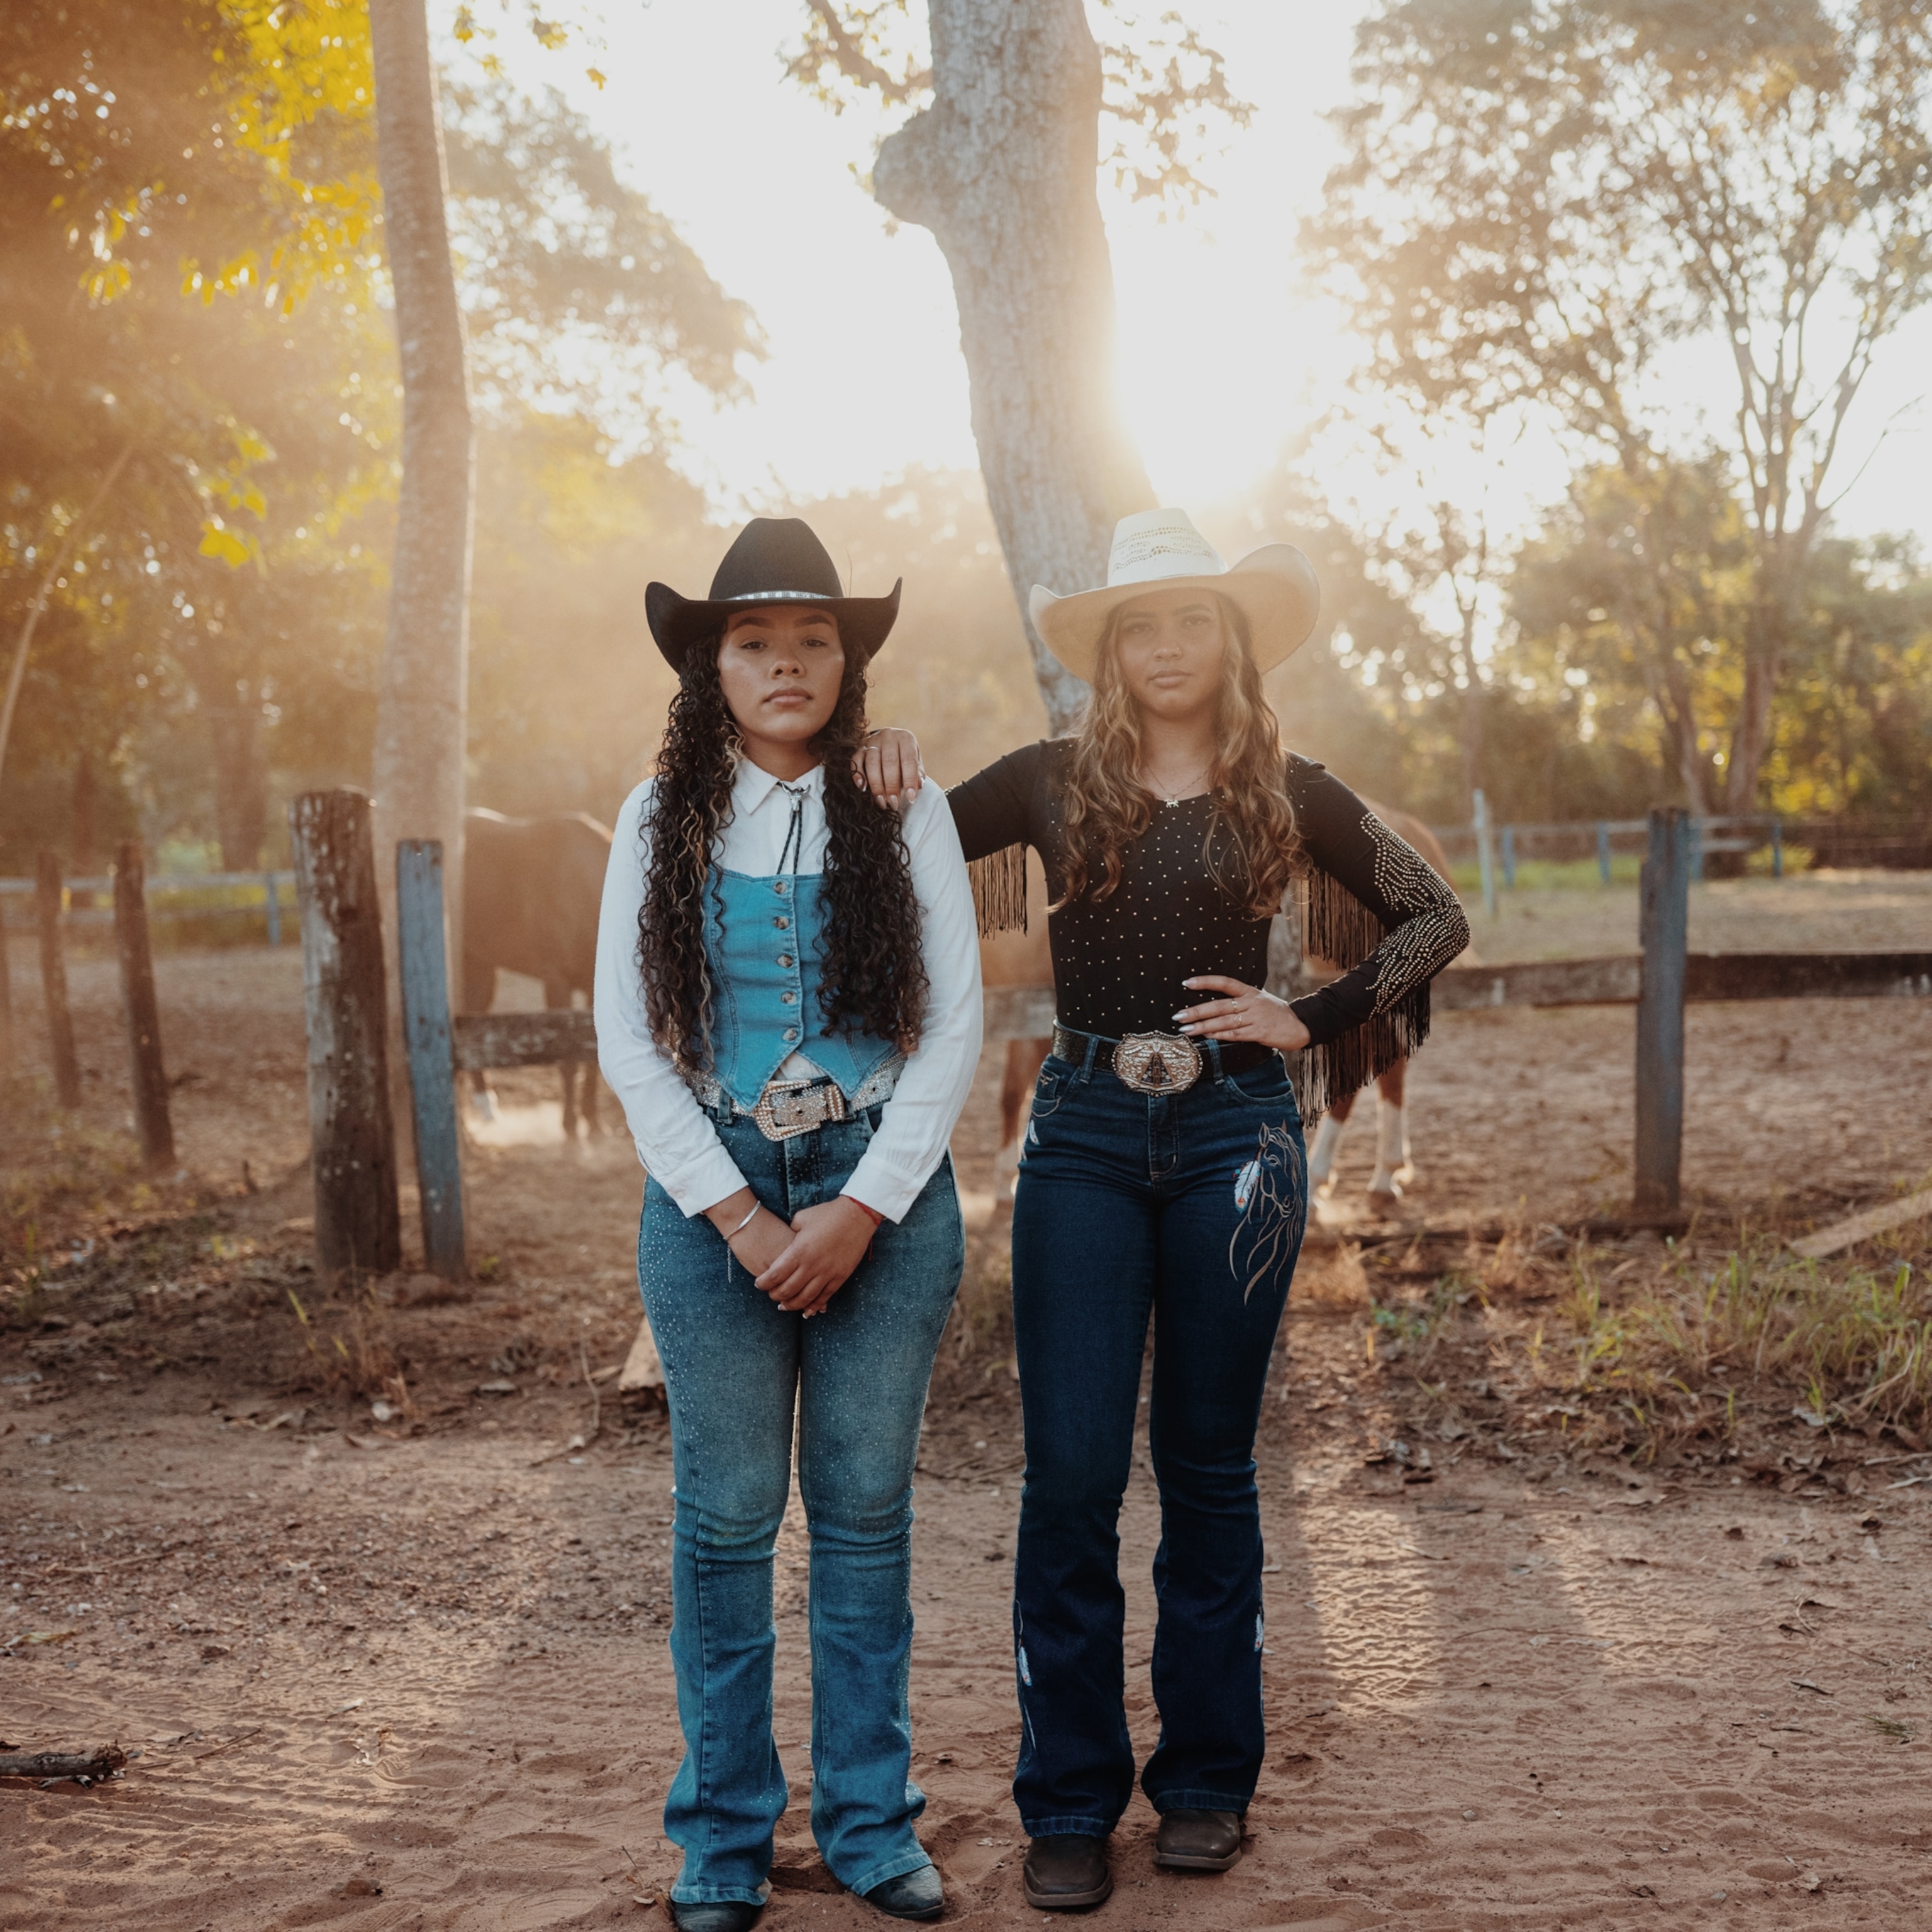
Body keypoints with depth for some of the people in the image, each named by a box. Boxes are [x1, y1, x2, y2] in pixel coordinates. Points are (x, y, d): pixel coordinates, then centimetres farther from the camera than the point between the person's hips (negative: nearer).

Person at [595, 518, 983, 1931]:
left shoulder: (905, 818, 3)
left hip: (886, 1196, 0)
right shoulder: (663, 821, 4)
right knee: (727, 1516, 4)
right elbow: (627, 1037, 0)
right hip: (712, 1194, 0)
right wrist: (740, 1217, -8)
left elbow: (955, 1030, 0)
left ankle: (871, 1817, 20)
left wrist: (861, 1210, -9)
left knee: (867, 1510, 6)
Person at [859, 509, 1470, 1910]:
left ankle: (1207, 1782, 22)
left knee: (1210, 1465, 9)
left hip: (1233, 1131, 0)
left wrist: (1308, 1020, 1)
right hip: (1086, 1130, 0)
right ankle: (1071, 1804, 11)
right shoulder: (1053, 782, 6)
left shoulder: (1287, 793, 5)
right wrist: (887, 769, -6)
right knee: (1070, 1473, -2)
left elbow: (1436, 919, 12)